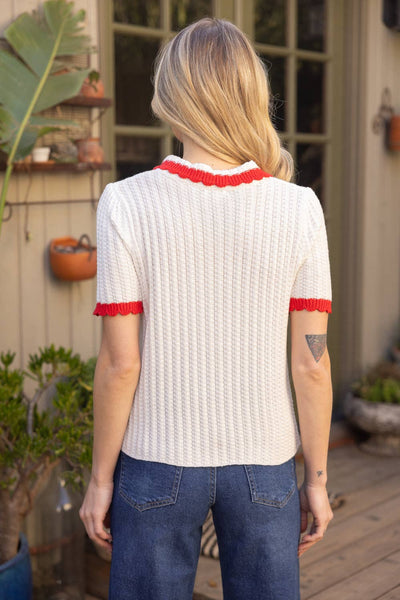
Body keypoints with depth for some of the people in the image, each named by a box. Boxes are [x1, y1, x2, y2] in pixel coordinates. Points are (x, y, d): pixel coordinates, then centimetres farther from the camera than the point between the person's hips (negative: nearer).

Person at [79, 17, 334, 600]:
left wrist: (100, 476, 2)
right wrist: (317, 477, 6)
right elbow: (311, 362, -6)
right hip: (265, 463, 1)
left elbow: (120, 363, -11)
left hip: (157, 464, -1)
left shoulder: (126, 205, -13)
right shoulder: (298, 209, -9)